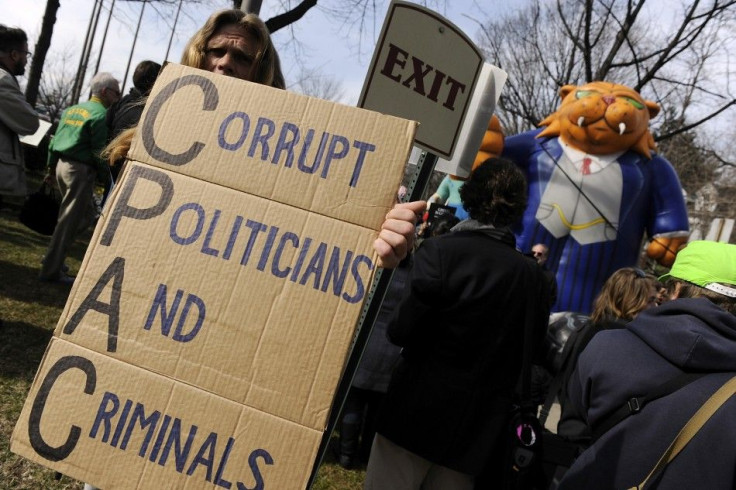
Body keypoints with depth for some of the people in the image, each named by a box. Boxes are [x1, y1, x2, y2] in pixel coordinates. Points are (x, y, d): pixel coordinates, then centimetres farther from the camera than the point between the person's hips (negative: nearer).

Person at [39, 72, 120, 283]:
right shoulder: (101, 115, -10)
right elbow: (99, 152, -15)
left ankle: (54, 255, 20)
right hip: (80, 170, -9)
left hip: (62, 165, 9)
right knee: (69, 221, -4)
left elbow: (54, 141, 19)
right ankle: (51, 270, 0)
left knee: (86, 214, 19)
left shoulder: (71, 109, 17)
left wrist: (51, 167, 24)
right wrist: (106, 177, -6)